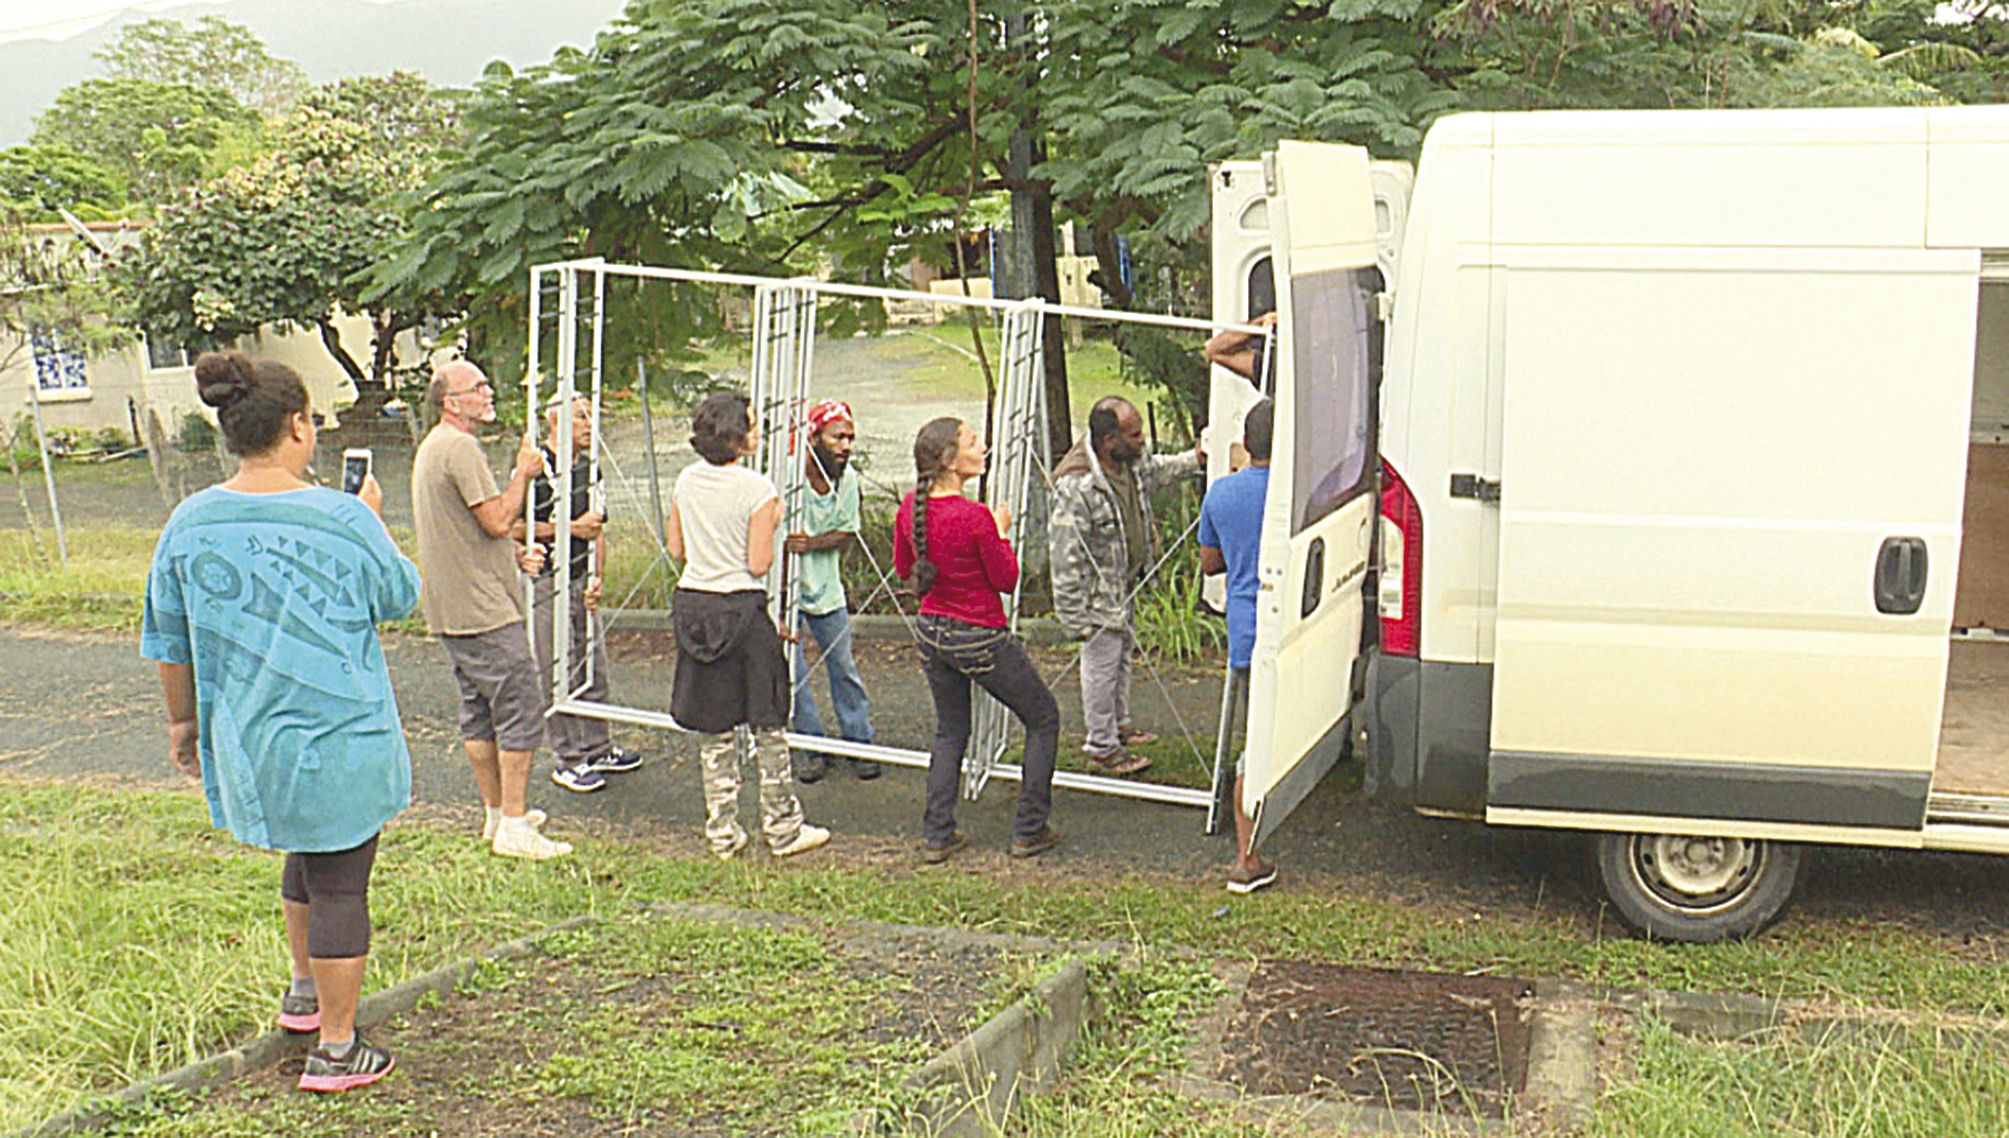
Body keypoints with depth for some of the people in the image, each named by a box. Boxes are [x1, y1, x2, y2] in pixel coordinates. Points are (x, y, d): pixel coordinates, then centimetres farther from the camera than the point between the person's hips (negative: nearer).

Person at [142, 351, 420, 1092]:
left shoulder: (190, 524, -3)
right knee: (339, 883, 5)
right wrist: (372, 519, 15)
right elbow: (400, 597, 1)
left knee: (308, 855, 28)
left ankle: (304, 995, 42)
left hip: (245, 738, 6)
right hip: (338, 733, -5)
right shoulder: (341, 519, -16)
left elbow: (167, 641, 5)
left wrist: (183, 720, 19)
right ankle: (337, 1051, 12)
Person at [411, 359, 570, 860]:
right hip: (483, 609, -11)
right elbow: (498, 520, -20)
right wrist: (523, 472, -7)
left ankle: (497, 813, 25)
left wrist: (517, 552, 15)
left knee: (479, 709, 16)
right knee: (521, 706, -8)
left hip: (451, 608, 11)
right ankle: (514, 827, -7)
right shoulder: (460, 448, -16)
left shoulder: (432, 447, 19)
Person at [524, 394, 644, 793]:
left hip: (582, 580, 7)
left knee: (594, 668, 13)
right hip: (544, 581, -7)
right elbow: (514, 528, -17)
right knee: (558, 675, -1)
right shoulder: (534, 469, -12)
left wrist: (597, 579, 2)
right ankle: (569, 760, 8)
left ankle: (598, 749, 25)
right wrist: (573, 528, -14)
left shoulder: (589, 468, 11)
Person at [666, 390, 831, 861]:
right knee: (767, 726, 7)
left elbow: (676, 547, 11)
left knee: (714, 728, 12)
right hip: (740, 608, -5)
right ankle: (783, 829, 15)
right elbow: (759, 565, -13)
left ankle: (723, 832, 16)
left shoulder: (687, 481, 4)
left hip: (693, 605, 6)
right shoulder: (757, 489, -13)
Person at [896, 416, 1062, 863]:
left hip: (932, 632, 7)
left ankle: (937, 835, 21)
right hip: (981, 638, -6)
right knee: (1044, 719, 14)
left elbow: (904, 566, 10)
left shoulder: (910, 507, -5)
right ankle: (1029, 832, 16)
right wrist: (1001, 532, -1)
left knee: (950, 731, 24)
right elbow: (1007, 579, -12)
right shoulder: (975, 517, -25)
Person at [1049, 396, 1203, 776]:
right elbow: (1067, 559, -28)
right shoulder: (1076, 487, -33)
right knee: (1102, 665, 6)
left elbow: (1156, 470, 21)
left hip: (1127, 584, 9)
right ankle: (1102, 748, 23)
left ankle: (1120, 726, 45)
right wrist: (1075, 617, -25)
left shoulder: (1132, 461, -7)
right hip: (1100, 595, -9)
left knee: (1123, 656, 25)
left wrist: (1195, 459, 10)